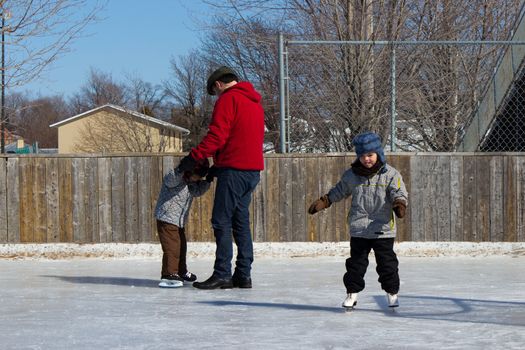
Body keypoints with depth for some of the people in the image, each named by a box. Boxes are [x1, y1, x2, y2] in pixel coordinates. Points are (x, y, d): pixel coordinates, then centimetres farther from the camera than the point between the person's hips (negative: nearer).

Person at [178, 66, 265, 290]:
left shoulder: (228, 99, -7)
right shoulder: (254, 102, 20)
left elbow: (217, 136, -17)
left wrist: (193, 157, -12)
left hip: (234, 170, -9)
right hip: (253, 170, 9)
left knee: (222, 221, -6)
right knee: (241, 222, 11)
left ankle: (222, 274, -8)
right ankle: (243, 275, 10)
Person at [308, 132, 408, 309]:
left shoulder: (390, 174, -4)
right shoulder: (351, 175, 5)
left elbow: (399, 192, -11)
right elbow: (339, 191, 19)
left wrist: (399, 204, -32)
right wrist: (323, 202, 12)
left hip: (383, 229, -2)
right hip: (358, 229, 2)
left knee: (387, 263, 4)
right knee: (356, 262, 6)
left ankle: (392, 292, 20)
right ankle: (352, 293, 18)